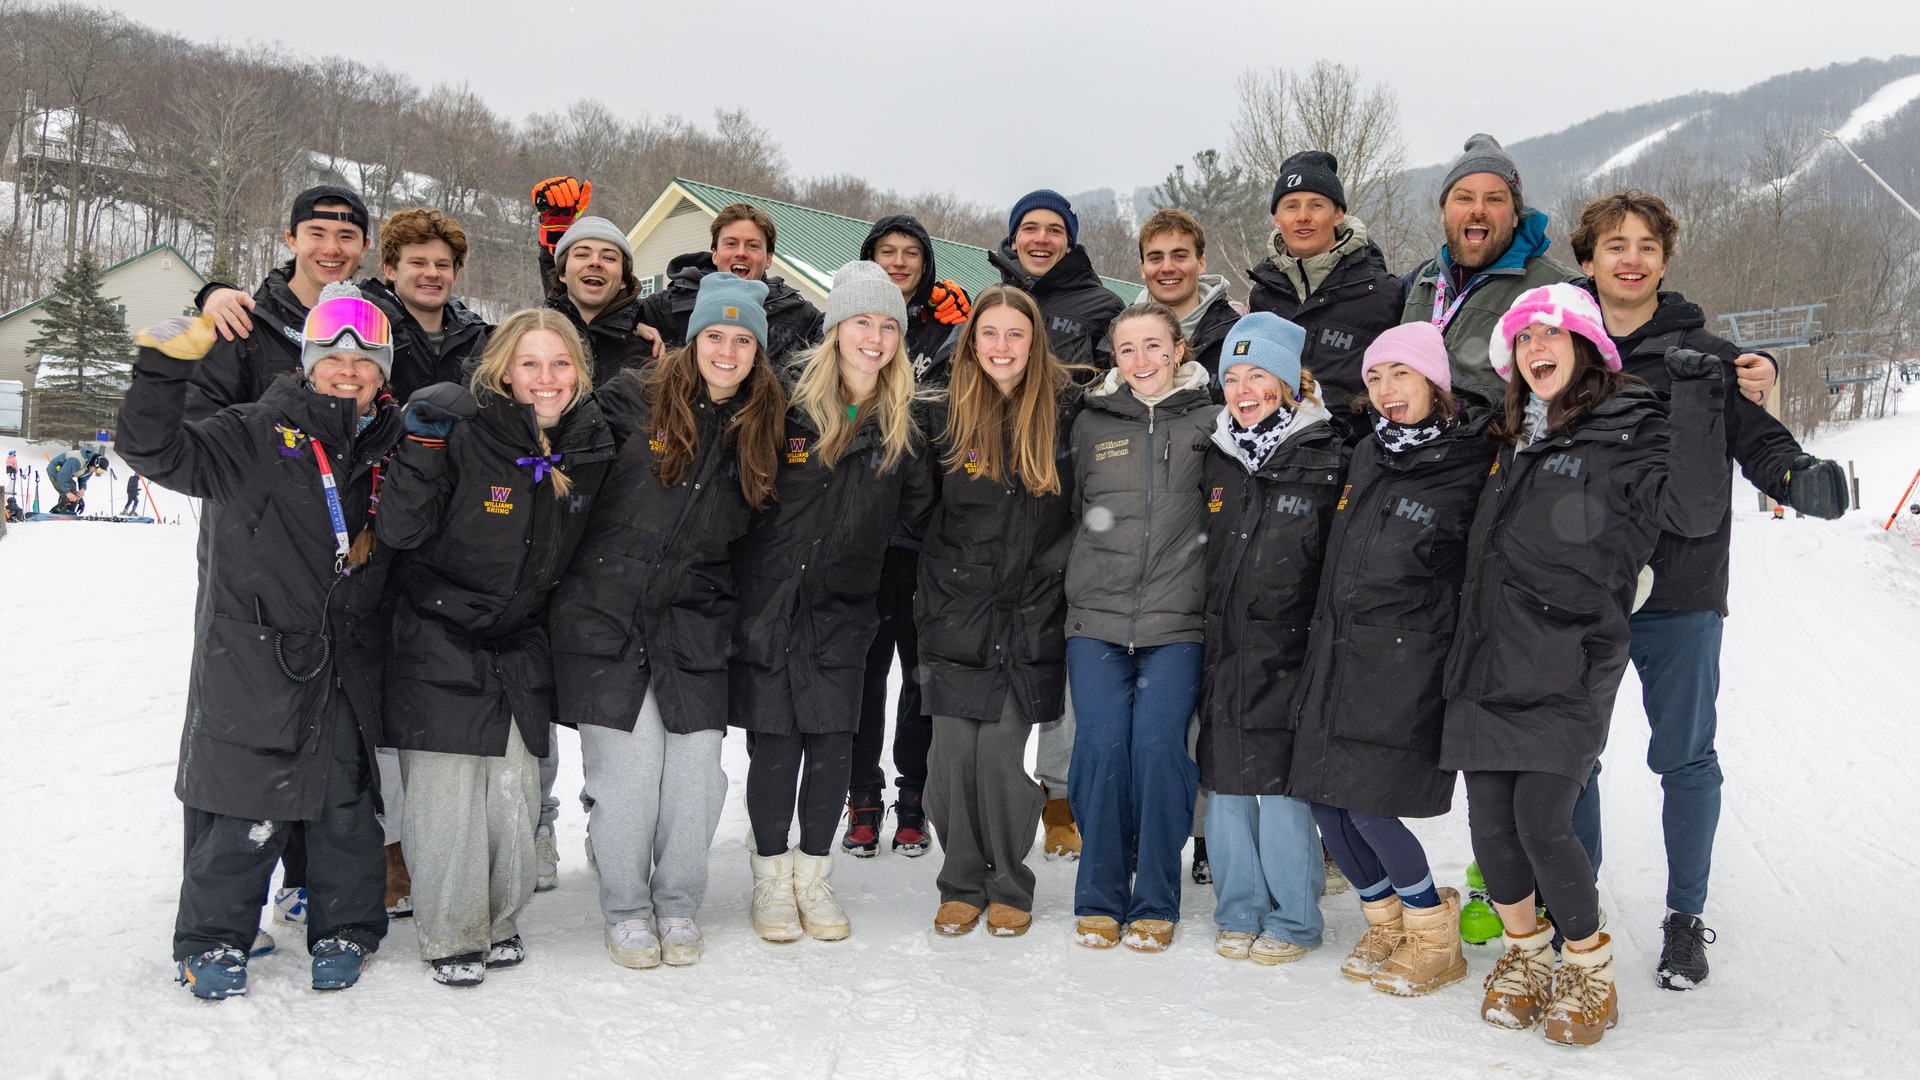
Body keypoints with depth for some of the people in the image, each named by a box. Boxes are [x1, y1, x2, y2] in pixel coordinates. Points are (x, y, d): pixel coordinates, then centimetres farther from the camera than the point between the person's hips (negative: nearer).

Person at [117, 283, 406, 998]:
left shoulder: (386, 451, 11)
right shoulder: (257, 436, -3)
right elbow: (154, 450, -13)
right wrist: (166, 364, -23)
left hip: (347, 667, 4)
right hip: (253, 659, -4)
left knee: (346, 803, 10)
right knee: (244, 807, 0)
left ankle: (345, 931, 26)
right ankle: (214, 939, 18)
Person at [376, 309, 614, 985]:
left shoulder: (590, 446, 1)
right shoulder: (462, 432, -16)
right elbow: (399, 531, -20)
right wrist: (422, 447, -28)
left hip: (519, 646, 4)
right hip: (439, 640, -4)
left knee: (515, 790, 8)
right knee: (447, 795, -1)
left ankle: (500, 920, 28)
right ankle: (451, 935, 17)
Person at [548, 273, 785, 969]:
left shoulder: (761, 427, 7)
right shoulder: (635, 398, -3)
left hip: (693, 621, 3)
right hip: (606, 609, -3)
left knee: (698, 763, -1)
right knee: (630, 763, -5)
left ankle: (679, 905, 20)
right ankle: (625, 910, 16)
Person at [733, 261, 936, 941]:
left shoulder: (902, 423, 4)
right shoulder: (787, 400, -6)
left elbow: (922, 513, 12)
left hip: (842, 609, 3)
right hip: (767, 602, -2)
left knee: (833, 744, 4)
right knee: (775, 745, 2)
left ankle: (814, 878, 22)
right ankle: (772, 880, 21)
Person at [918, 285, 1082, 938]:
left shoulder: (1064, 411, 1)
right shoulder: (949, 414, 6)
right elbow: (922, 516, 14)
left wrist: (1046, 571, -2)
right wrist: (942, 588, 8)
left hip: (1030, 621, -2)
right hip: (958, 616, 2)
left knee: (1005, 754, -3)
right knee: (953, 754, 2)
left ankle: (1010, 887, 16)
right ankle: (961, 885, 20)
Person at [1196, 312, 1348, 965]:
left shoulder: (1329, 460, -6)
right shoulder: (1219, 458, 11)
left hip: (1290, 654, -5)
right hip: (1225, 649, 5)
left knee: (1281, 786, -2)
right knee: (1225, 783, 9)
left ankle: (1293, 920, 16)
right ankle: (1239, 913, 25)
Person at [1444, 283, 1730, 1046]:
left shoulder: (1627, 431, -1)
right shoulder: (1513, 438, 18)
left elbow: (1694, 511, -17)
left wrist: (1696, 408, -20)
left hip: (1567, 673, -6)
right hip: (1488, 663, 6)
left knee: (1541, 822, -10)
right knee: (1489, 819, 4)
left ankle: (1589, 968, 13)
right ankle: (1523, 948, 27)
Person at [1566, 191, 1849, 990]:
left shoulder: (1704, 356, 2)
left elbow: (1758, 439, -1)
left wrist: (1800, 476, -23)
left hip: (1679, 592, -1)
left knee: (1684, 756, 6)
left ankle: (1685, 916, 22)